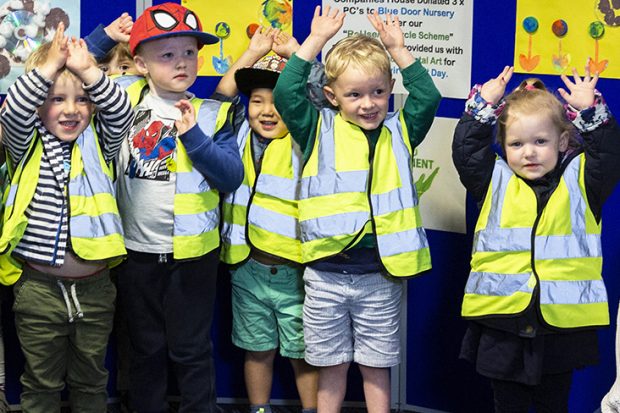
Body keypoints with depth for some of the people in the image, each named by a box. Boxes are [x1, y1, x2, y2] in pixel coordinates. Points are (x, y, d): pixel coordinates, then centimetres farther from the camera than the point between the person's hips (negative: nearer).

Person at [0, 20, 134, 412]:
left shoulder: (99, 144, 3)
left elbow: (121, 112, -14)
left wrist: (88, 70, -27)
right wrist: (48, 67, -27)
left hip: (94, 287, 2)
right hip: (39, 288, -1)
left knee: (91, 379, 15)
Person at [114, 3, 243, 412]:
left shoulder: (211, 115, -3)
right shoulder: (126, 97, 1)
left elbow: (232, 177, -10)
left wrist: (193, 136, -20)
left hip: (192, 252, -2)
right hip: (137, 251, 2)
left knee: (191, 350, 7)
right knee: (146, 348, 16)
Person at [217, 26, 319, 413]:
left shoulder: (301, 142, -5)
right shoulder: (241, 137, 5)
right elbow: (222, 96, 0)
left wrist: (297, 54, -17)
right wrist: (253, 53, -2)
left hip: (296, 269, -3)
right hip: (249, 268, 3)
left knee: (304, 353, 7)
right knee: (258, 349, 15)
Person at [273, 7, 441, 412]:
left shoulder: (399, 132, 5)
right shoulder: (319, 130, 1)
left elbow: (428, 98, -7)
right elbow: (287, 94, -10)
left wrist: (398, 49, -8)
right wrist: (315, 41, -11)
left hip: (380, 274, 1)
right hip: (327, 272, 0)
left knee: (376, 364, 12)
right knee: (331, 364, 13)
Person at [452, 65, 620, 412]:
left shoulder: (579, 181, 4)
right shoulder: (496, 181, 6)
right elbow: (465, 152, -4)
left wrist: (590, 111, -18)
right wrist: (483, 106, -8)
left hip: (561, 321, 0)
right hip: (502, 319, 1)